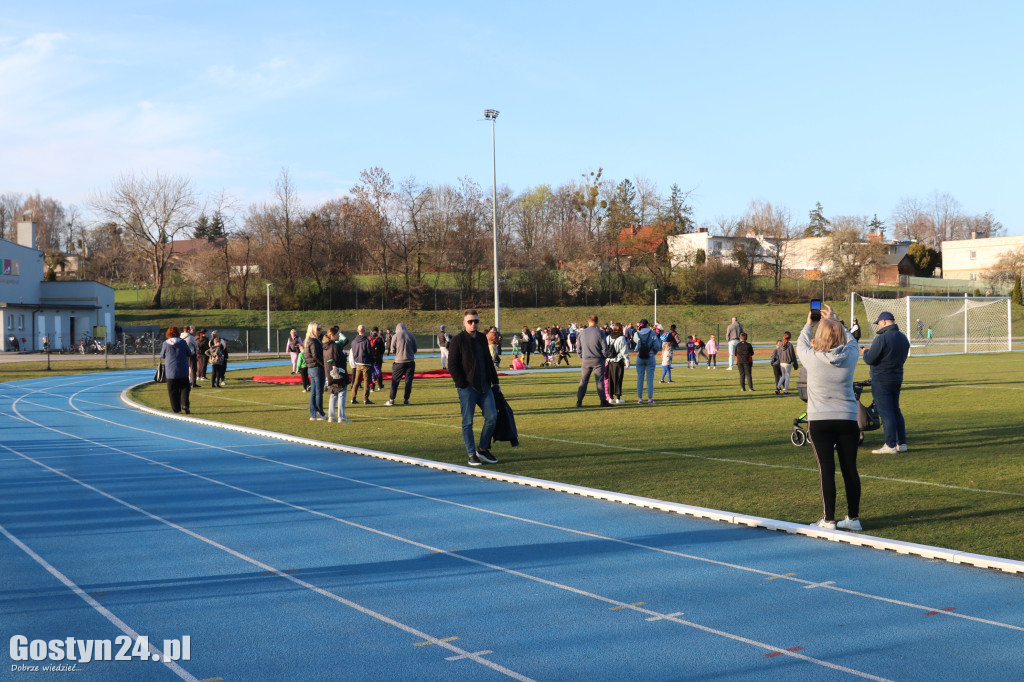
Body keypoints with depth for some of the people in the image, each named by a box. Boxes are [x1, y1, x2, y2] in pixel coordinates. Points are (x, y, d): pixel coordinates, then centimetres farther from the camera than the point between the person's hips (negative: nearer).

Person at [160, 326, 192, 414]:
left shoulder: (166, 344, -4)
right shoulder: (182, 342, -2)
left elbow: (162, 356, 7)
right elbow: (190, 354, 6)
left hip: (170, 371, 0)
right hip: (183, 371, 0)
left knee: (173, 390, 7)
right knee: (184, 388, 7)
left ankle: (175, 409, 6)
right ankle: (185, 404, -14)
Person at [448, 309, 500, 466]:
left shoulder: (482, 339, 14)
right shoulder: (458, 340, -5)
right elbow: (452, 365, -8)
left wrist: (494, 381, 17)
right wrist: (462, 384, -13)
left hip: (484, 386, 6)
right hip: (467, 388, -6)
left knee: (492, 416, 1)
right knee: (468, 422, -2)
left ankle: (482, 449, 16)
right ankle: (472, 455, 6)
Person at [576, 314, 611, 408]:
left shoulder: (582, 333, 4)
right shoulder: (599, 332, -8)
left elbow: (578, 347, 11)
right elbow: (604, 347, -8)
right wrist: (605, 357, 7)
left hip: (585, 360, 3)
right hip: (598, 361, -3)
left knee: (583, 381, 8)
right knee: (600, 380, 0)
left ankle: (579, 401, 5)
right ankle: (603, 401, -1)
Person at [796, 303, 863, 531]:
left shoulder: (812, 358, -11)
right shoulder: (850, 356, -6)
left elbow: (801, 345, 12)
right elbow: (850, 340, 17)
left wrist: (808, 324, 27)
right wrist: (835, 321, 26)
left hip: (819, 421, -2)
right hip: (847, 420, 2)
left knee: (826, 469, -2)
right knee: (850, 469, 8)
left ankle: (829, 520, 0)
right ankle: (853, 518, 16)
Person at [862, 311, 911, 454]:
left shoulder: (882, 338, -19)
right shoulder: (903, 338, 8)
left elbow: (869, 359, -19)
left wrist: (865, 352, 4)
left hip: (881, 381, -8)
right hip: (897, 379, 8)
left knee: (886, 413, -5)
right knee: (896, 411, 17)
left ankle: (890, 446, -5)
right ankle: (902, 443, 19)